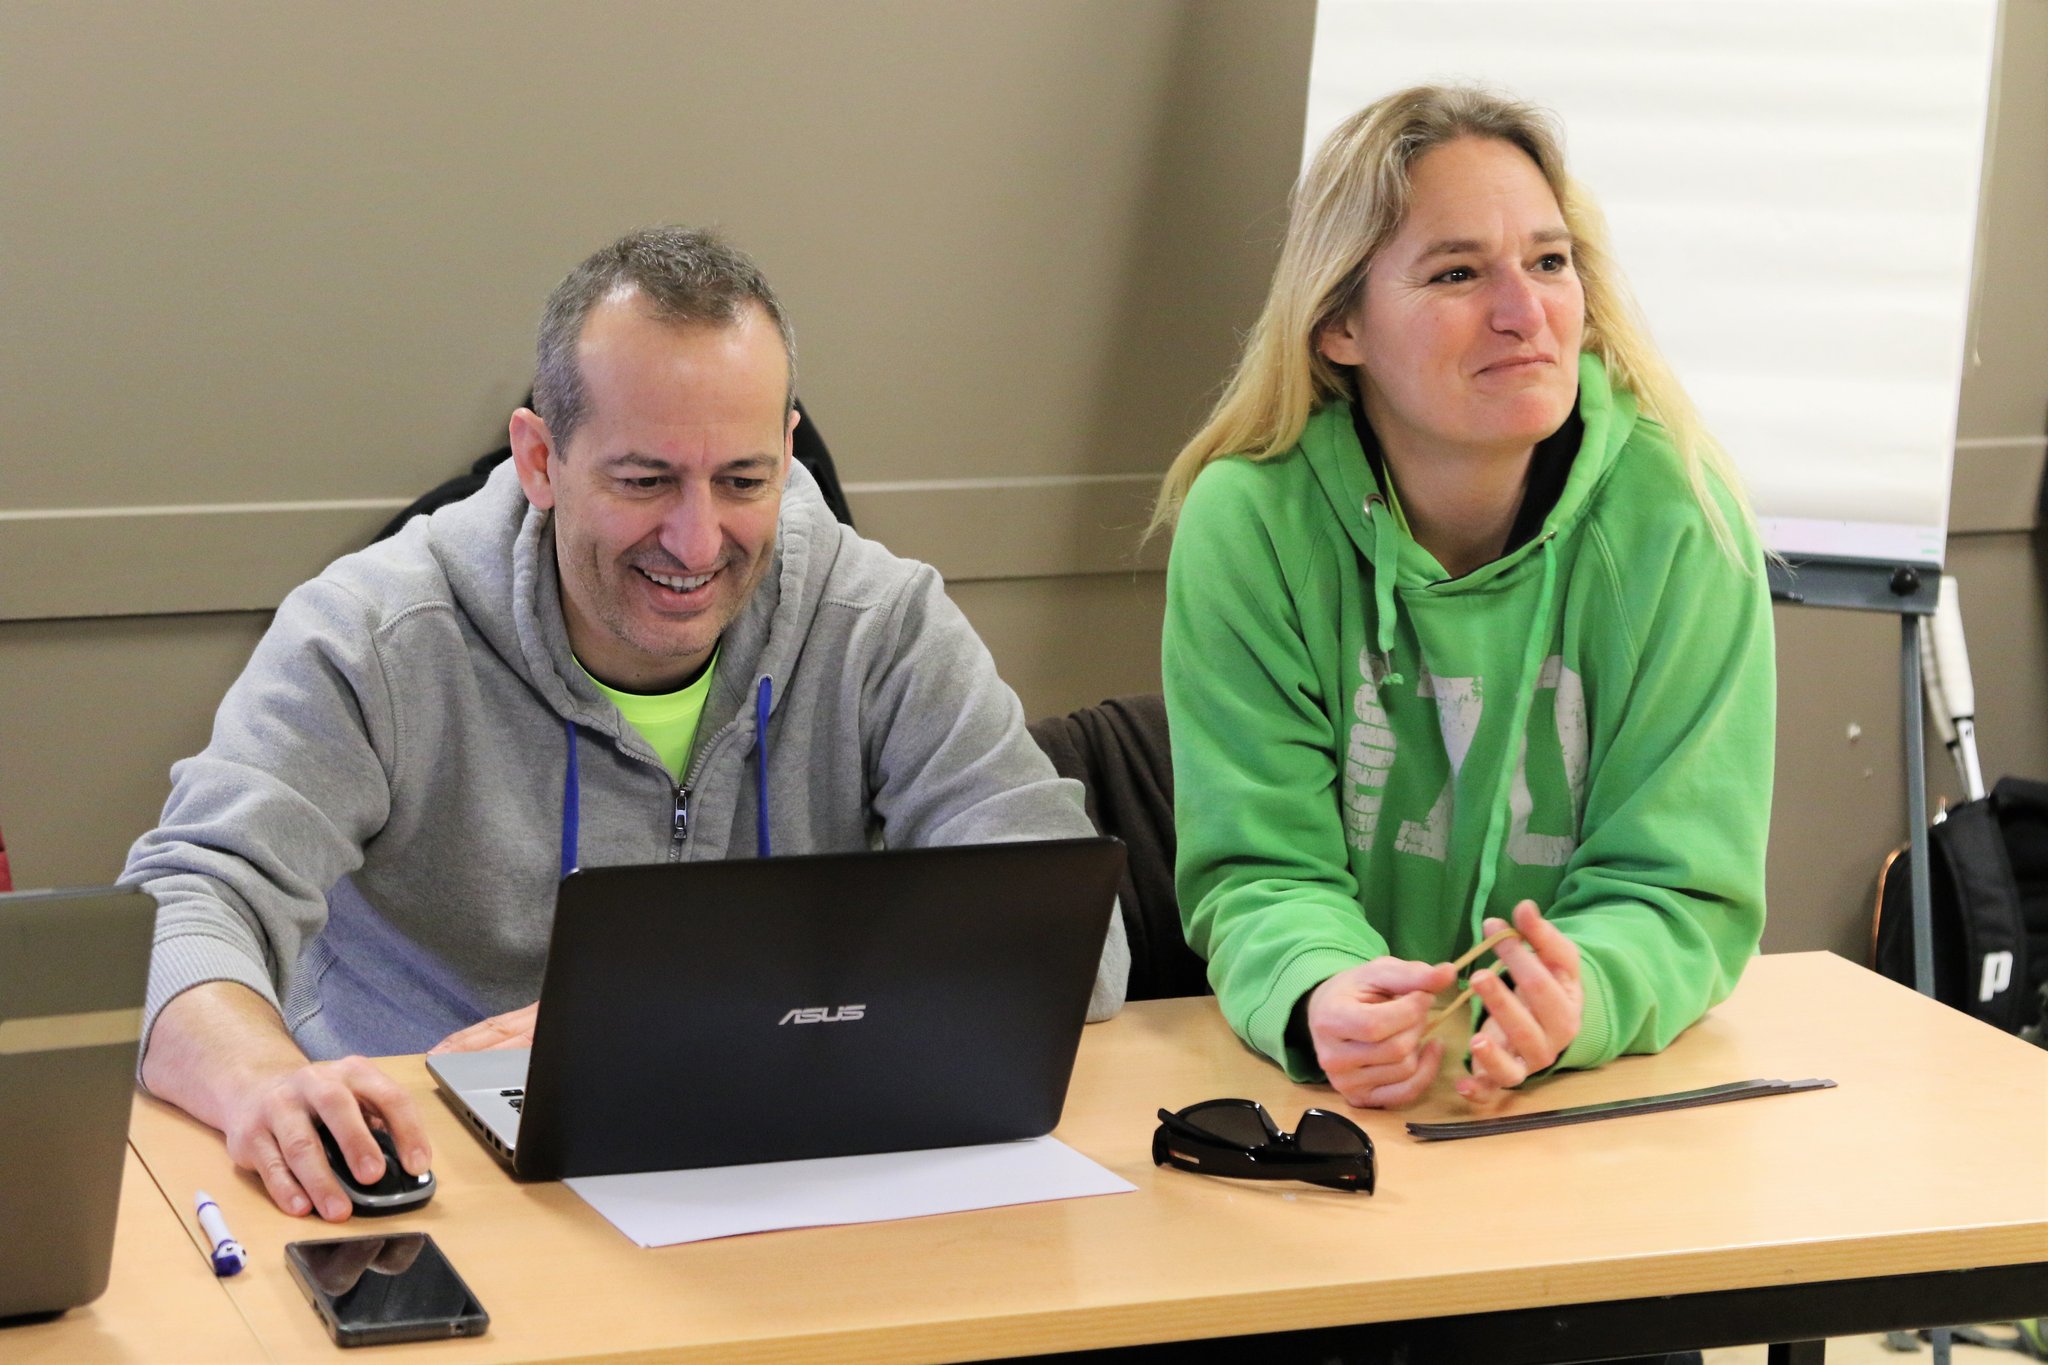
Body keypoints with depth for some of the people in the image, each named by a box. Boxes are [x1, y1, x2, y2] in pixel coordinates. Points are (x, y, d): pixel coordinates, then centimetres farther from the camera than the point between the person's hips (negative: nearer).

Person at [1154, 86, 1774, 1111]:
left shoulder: (1679, 521, -6)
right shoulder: (1247, 523, -7)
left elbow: (1677, 884, -7)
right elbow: (1264, 871, -7)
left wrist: (1580, 999, -29)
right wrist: (1319, 998, -30)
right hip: (1333, 1106, 0)